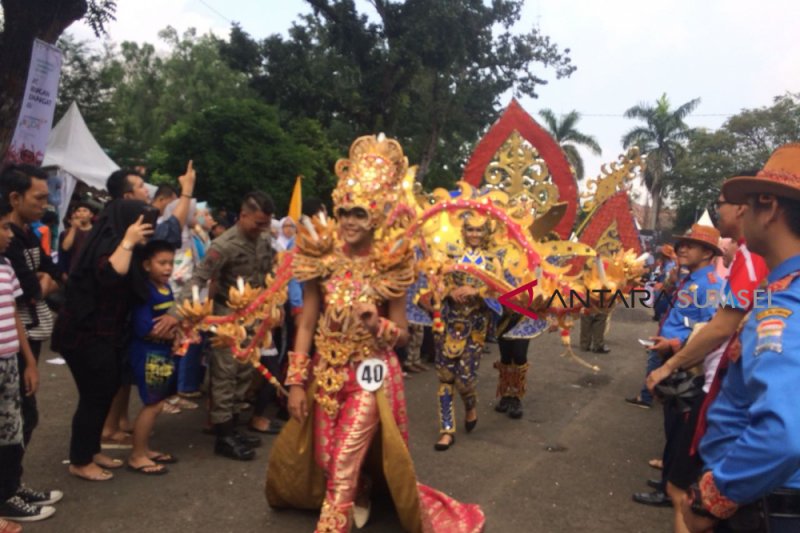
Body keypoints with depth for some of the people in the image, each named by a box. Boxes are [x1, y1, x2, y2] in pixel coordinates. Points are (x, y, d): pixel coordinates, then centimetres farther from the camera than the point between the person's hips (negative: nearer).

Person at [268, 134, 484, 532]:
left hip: (370, 376, -3)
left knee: (344, 464, -3)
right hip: (326, 373, 3)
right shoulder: (321, 260, -6)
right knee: (325, 461, 17)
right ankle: (357, 495, 49)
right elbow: (306, 325, -4)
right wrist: (296, 382, -6)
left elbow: (402, 335, -5)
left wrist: (375, 323, -26)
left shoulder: (390, 266, -10)